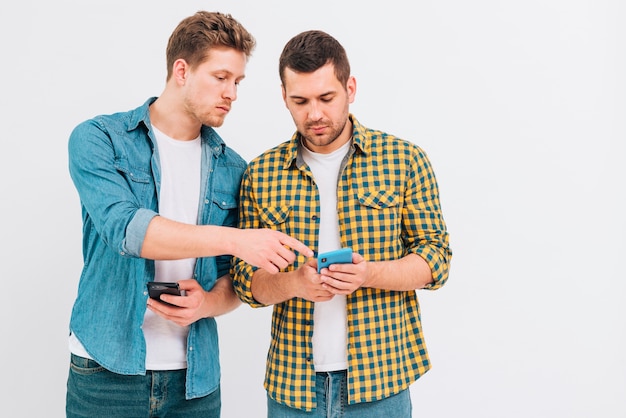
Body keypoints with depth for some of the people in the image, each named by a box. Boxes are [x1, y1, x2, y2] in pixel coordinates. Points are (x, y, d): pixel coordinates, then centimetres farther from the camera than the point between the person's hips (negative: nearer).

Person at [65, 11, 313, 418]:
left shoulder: (232, 169, 3)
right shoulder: (99, 139, -5)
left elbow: (235, 278, 7)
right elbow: (125, 227, -22)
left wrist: (209, 303, -14)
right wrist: (233, 238, -29)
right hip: (108, 370, -2)